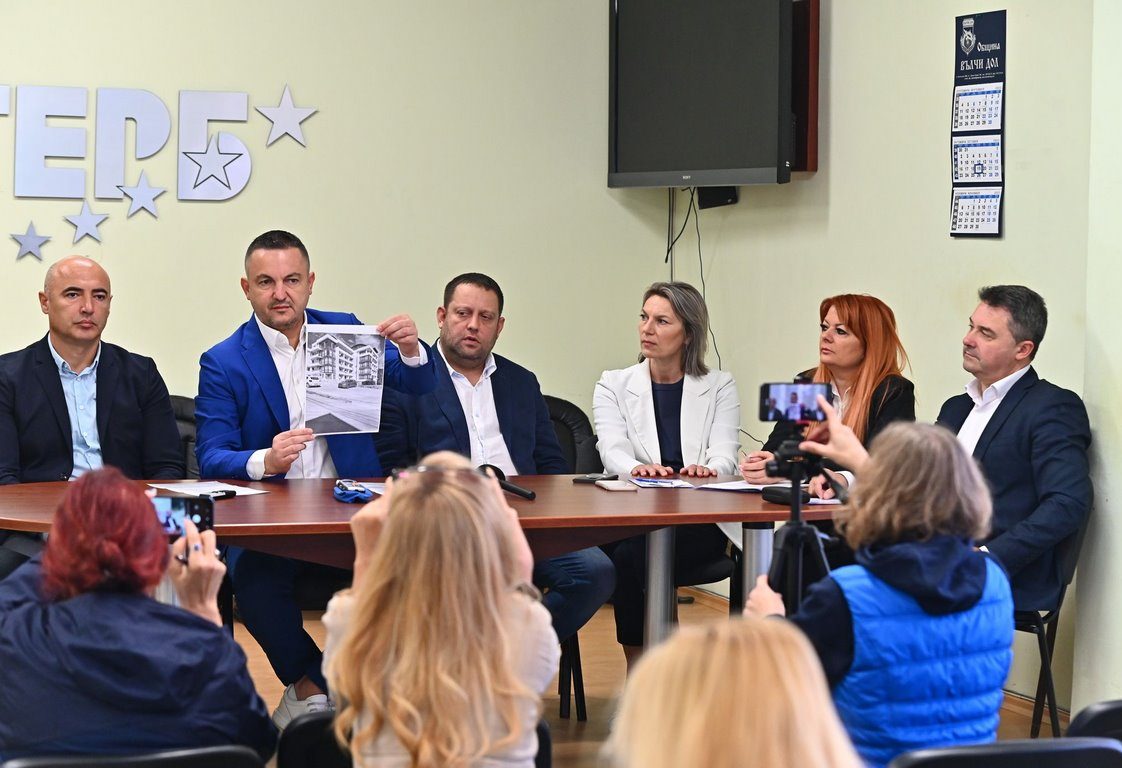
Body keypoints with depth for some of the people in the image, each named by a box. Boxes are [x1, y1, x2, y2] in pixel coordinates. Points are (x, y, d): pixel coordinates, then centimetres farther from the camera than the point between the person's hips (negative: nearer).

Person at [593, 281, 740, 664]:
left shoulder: (719, 387, 11)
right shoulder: (614, 385, 12)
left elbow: (724, 454, -3)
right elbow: (612, 449, -5)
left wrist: (708, 468, -28)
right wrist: (637, 468, -30)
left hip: (699, 523, -1)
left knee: (635, 553, -32)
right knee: (629, 553, -33)